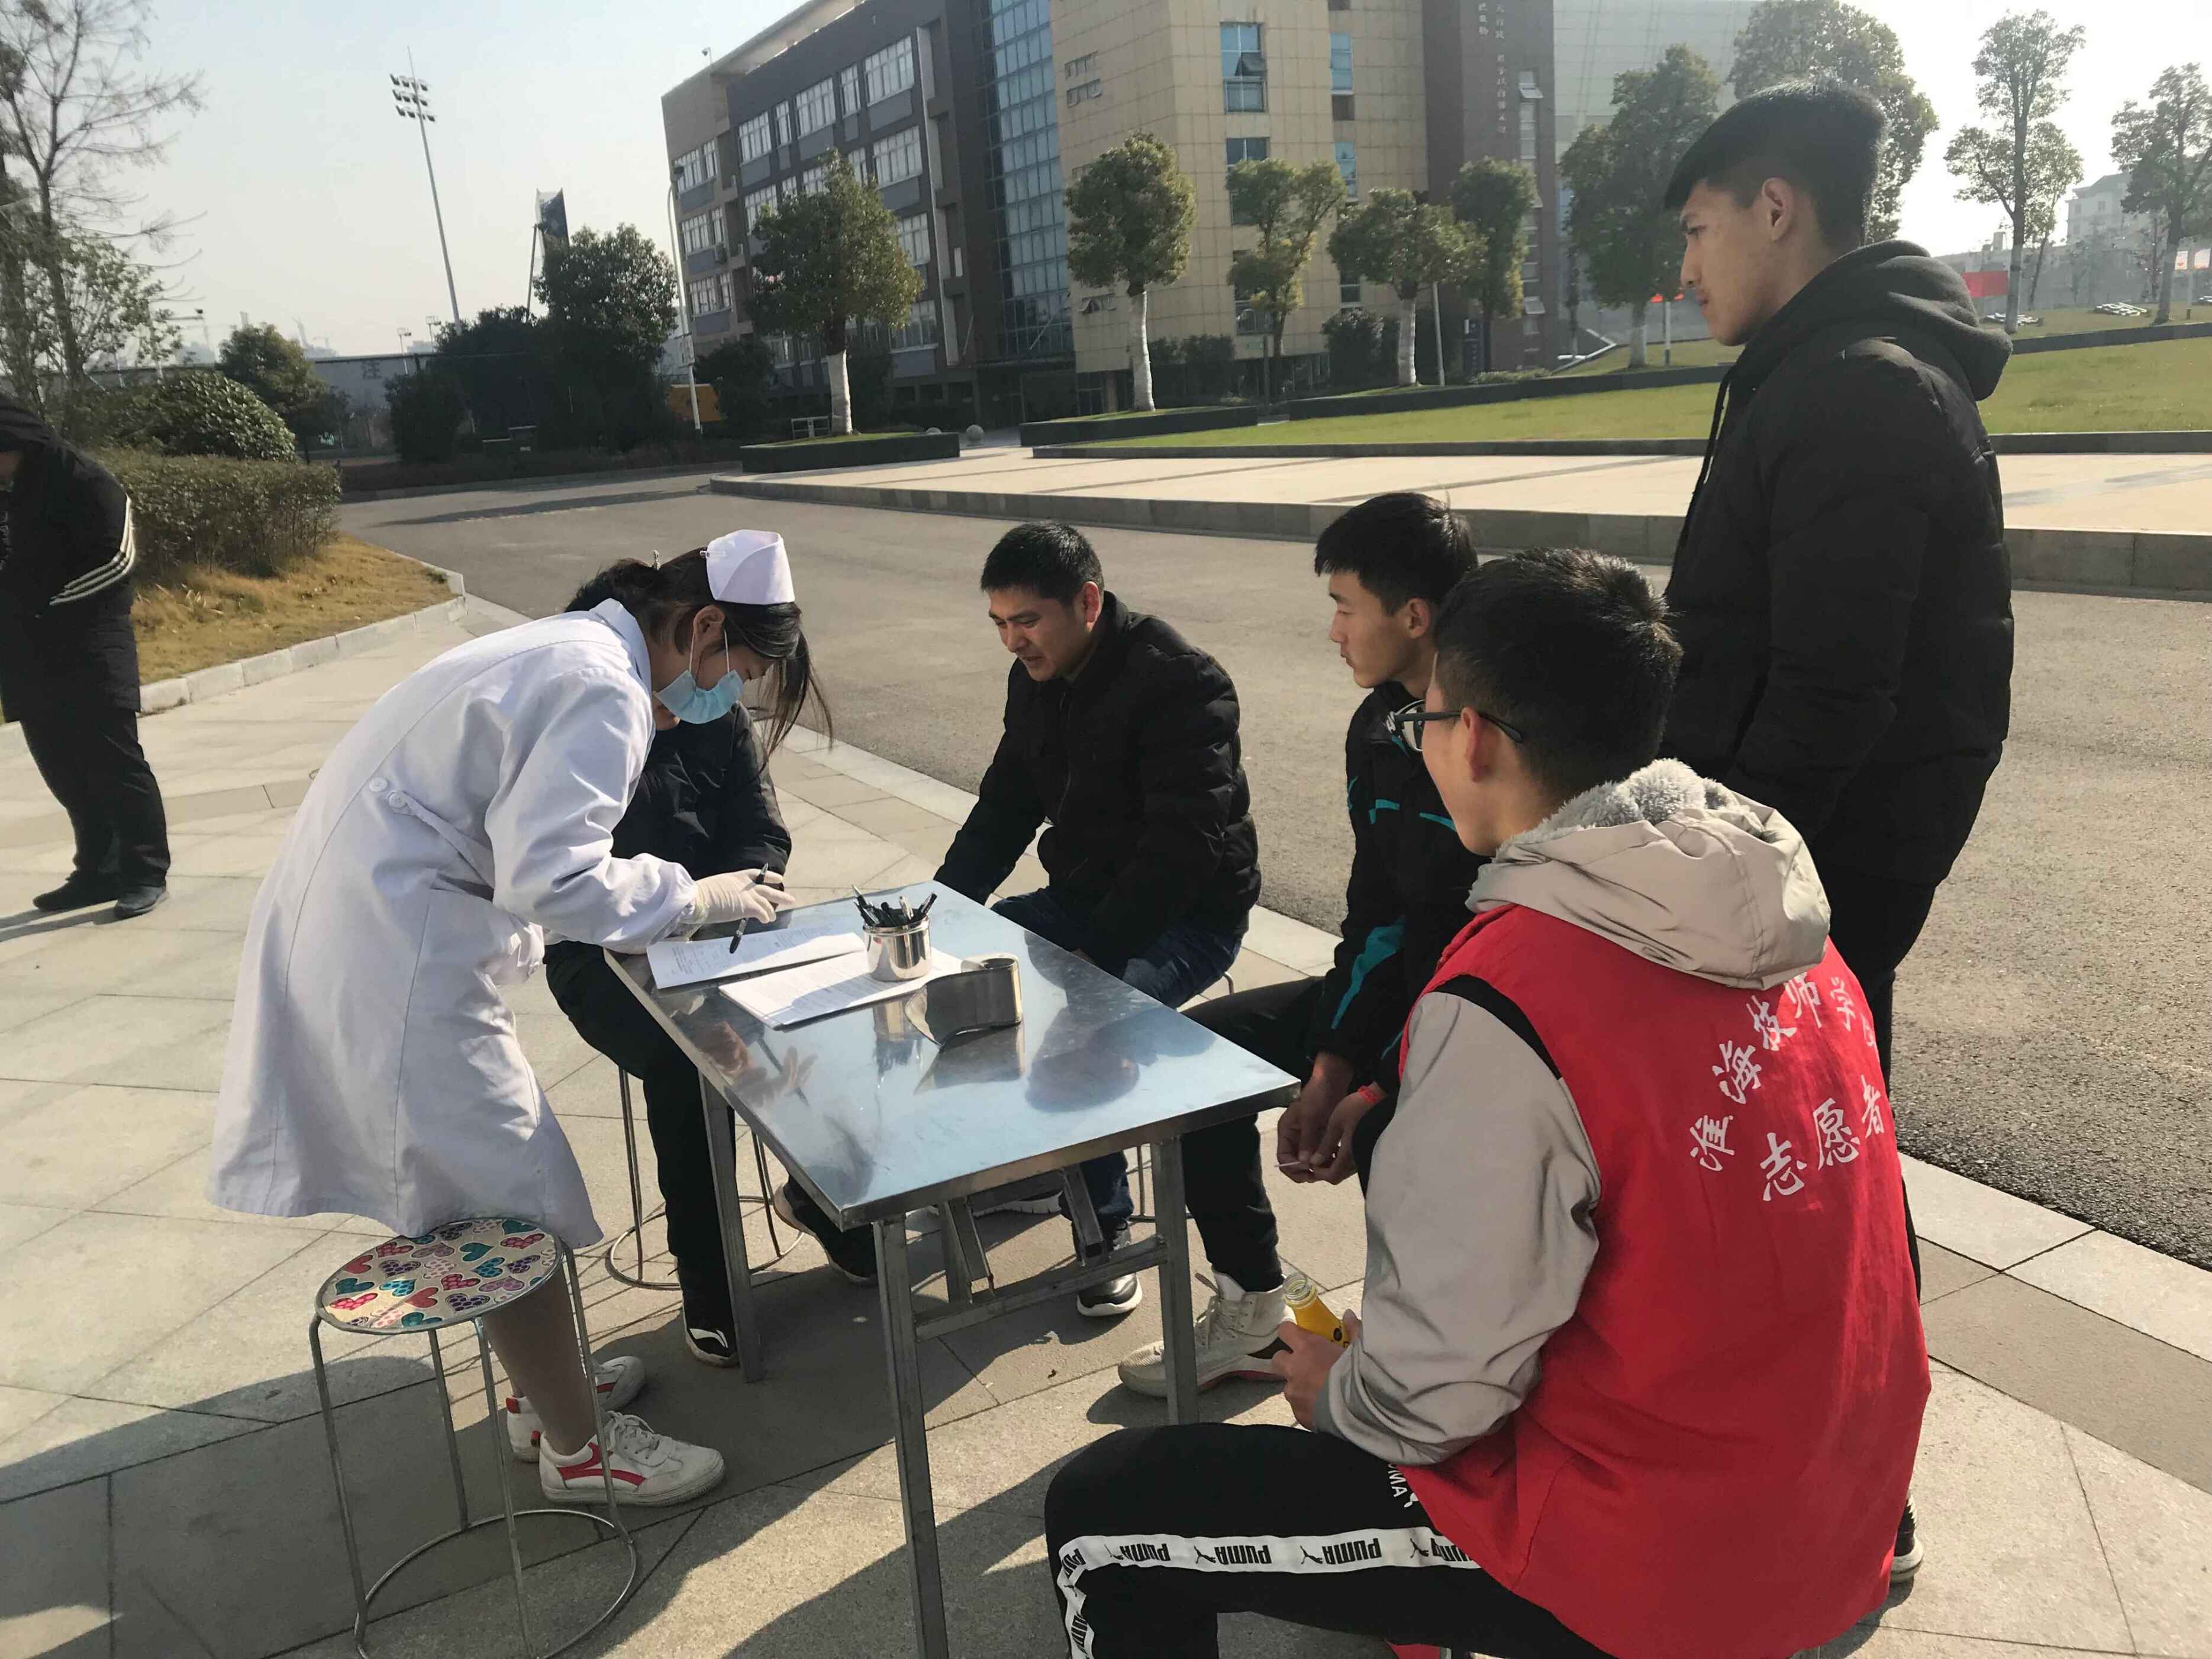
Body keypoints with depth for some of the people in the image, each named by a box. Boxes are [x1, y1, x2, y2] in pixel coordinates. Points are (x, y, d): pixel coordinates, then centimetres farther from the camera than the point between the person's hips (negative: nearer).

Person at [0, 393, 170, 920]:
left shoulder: (82, 480, -10)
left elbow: (116, 560, -15)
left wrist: (46, 599, -13)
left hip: (89, 644, -8)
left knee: (113, 759, -7)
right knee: (61, 765, 10)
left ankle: (147, 872, 0)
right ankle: (100, 868, 18)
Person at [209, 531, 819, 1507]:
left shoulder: (569, 651, 13)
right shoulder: (604, 691, -18)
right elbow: (555, 880, -25)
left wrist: (676, 894, 10)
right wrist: (698, 896, -12)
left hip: (351, 917, 11)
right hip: (395, 954, -11)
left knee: (481, 1179, 21)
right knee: (509, 1202, 1)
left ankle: (545, 1386, 38)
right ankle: (577, 1449, 17)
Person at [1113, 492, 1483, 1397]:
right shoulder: (1379, 727, 3)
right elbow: (1377, 913, 5)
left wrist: (1386, 1089, -27)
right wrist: (1333, 1064, -7)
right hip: (1405, 984, 9)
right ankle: (1250, 1315, 16)